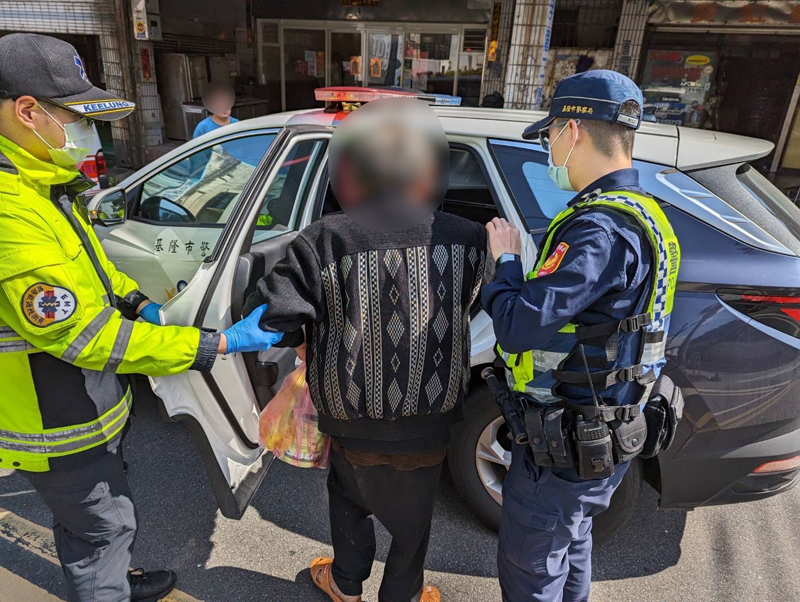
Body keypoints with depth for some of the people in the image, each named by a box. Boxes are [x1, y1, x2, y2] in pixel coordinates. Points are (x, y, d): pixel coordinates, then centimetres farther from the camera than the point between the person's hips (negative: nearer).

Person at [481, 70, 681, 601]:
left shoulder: (600, 229, -27)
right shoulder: (643, 214, 6)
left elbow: (518, 327, -31)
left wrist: (506, 259, -15)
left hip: (565, 444, -9)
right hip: (601, 434, 9)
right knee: (571, 544, 30)